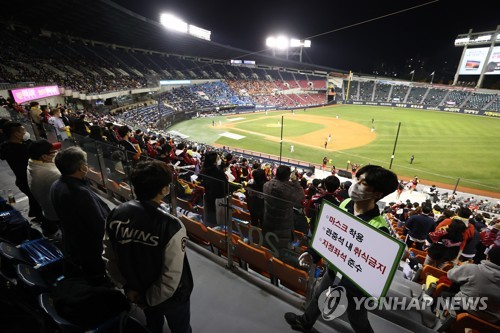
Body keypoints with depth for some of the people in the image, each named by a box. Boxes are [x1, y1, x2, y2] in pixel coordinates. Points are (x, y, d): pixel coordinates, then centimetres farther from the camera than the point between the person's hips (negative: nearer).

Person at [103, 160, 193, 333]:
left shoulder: (115, 215, -20)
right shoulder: (171, 226, -36)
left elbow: (109, 258, -8)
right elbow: (171, 278, -29)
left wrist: (126, 286, 1)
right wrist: (150, 298, -12)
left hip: (136, 291, 5)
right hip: (171, 296, -4)